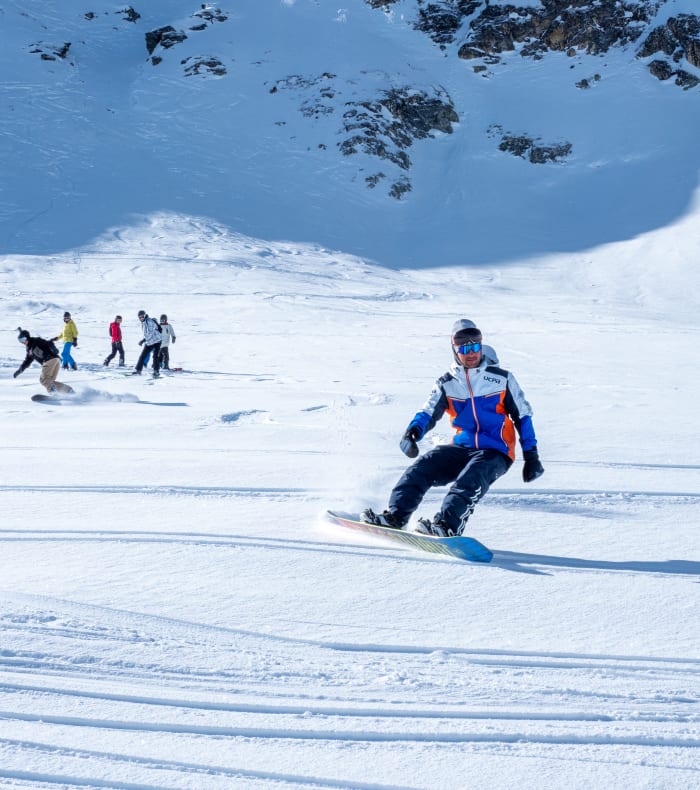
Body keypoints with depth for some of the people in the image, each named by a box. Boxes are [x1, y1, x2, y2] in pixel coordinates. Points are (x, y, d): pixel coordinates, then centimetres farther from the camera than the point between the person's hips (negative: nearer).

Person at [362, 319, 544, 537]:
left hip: (495, 453, -3)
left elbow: (523, 415, 8)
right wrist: (413, 432, -25)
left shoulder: (502, 378, 3)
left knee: (470, 480, -33)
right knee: (421, 468, -19)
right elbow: (428, 413, -1)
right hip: (461, 448, 3)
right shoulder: (447, 383, 7)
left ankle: (447, 525, -45)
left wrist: (531, 455, 3)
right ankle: (395, 516, -19)